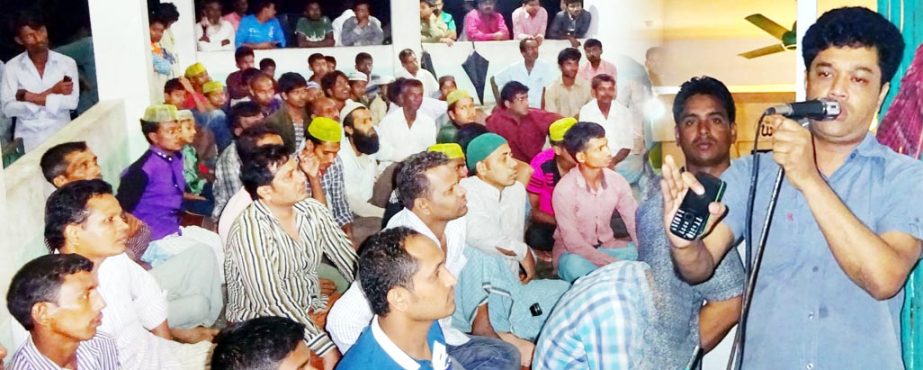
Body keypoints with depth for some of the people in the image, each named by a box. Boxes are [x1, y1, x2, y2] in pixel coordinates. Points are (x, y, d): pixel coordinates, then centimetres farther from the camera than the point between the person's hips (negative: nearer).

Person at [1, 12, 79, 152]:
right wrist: (51, 92, -10)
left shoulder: (67, 62, 1)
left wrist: (31, 97, -11)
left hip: (61, 134, 0)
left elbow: (71, 101, -9)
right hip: (27, 139, 0)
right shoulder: (12, 67, 3)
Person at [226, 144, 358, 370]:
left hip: (311, 310, 7)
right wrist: (325, 348, -32)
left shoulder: (313, 211, -2)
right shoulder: (250, 230, -23)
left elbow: (350, 260, -1)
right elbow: (273, 301, -27)